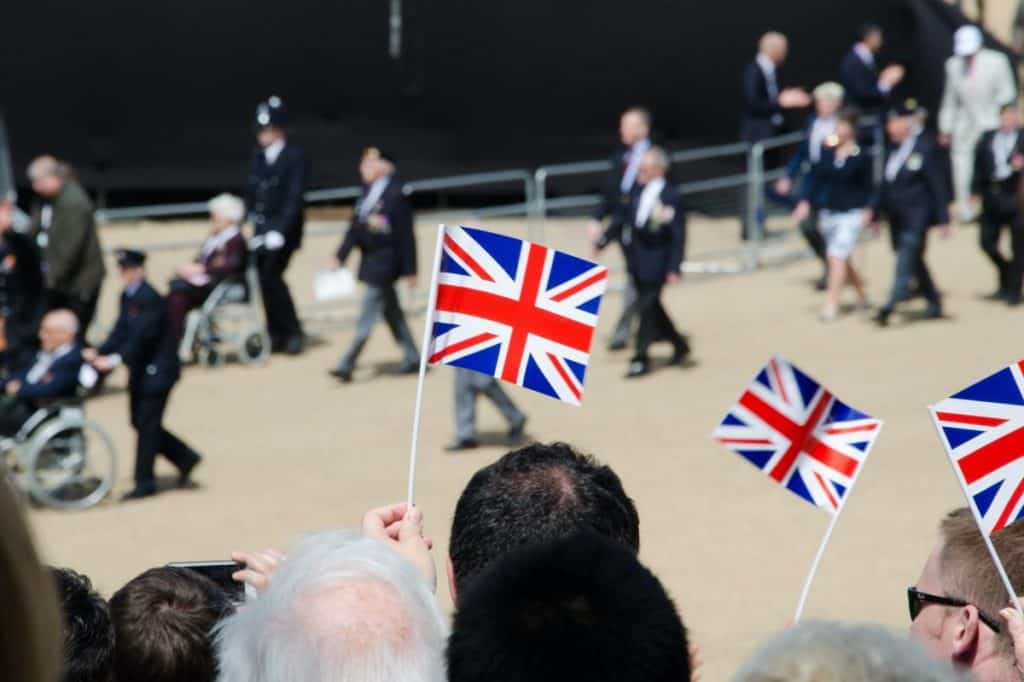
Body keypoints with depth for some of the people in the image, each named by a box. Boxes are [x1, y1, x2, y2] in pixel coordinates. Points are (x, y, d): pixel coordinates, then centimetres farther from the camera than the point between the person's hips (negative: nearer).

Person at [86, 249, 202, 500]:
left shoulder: (150, 299, -20)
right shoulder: (127, 297, 8)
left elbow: (141, 336, -26)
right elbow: (121, 331, 6)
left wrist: (116, 359, -32)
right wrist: (99, 352, -7)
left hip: (157, 369, -9)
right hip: (140, 370, 9)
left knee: (147, 424, -4)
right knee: (141, 423, 13)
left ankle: (144, 482, 4)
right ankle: (185, 458, 25)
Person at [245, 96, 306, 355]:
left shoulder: (295, 157, -10)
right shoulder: (259, 155, 9)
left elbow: (295, 198, -16)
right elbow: (252, 191, 15)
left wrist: (280, 231, -23)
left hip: (284, 228, -6)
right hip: (260, 226, 6)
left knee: (271, 276, -14)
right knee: (261, 277, 3)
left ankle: (293, 333, -1)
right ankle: (276, 334, 14)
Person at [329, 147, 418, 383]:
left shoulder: (396, 196, -16)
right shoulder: (367, 193, 8)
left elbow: (406, 236, -14)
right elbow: (355, 228, 13)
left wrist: (409, 271, -13)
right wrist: (340, 256, 9)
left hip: (383, 264, -9)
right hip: (370, 263, 9)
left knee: (366, 318, -6)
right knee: (392, 313, 16)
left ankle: (347, 365, -5)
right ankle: (412, 357, 27)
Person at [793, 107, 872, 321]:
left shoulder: (861, 157, -9)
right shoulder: (826, 150, 1)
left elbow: (867, 186, -3)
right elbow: (816, 177, 6)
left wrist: (867, 209, -10)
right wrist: (806, 201, -1)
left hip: (851, 213, -5)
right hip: (828, 212, 5)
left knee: (837, 257, -13)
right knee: (841, 259, 16)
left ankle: (831, 303, -9)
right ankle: (861, 293, 36)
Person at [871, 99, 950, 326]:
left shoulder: (926, 147, -11)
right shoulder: (893, 148, 10)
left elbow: (938, 185, -10)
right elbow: (885, 183, 16)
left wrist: (943, 219, -11)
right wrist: (874, 210, 12)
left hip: (916, 216, -8)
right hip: (897, 216, 8)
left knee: (906, 260, -14)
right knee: (913, 261, 14)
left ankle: (892, 305, -21)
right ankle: (934, 302, 26)